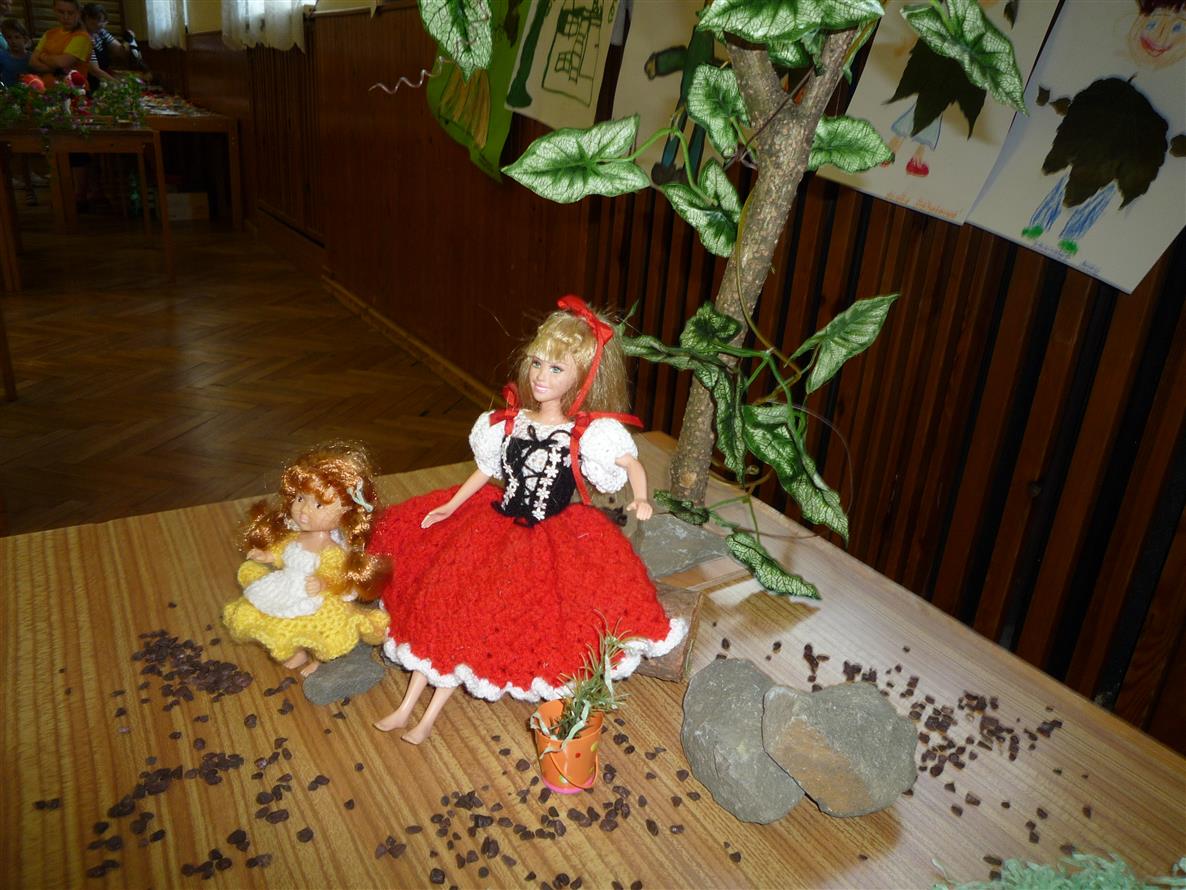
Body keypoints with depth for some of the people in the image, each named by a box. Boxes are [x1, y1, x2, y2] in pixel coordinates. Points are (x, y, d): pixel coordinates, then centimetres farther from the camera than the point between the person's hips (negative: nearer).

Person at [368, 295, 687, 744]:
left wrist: (640, 498, -20)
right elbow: (487, 471, 10)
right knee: (443, 597, 0)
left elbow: (633, 464, -4)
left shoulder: (588, 433, -12)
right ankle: (408, 706, 15)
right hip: (496, 523, 5)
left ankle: (428, 717, 6)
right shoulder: (510, 421, 0)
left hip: (550, 537, -5)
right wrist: (451, 507, 7)